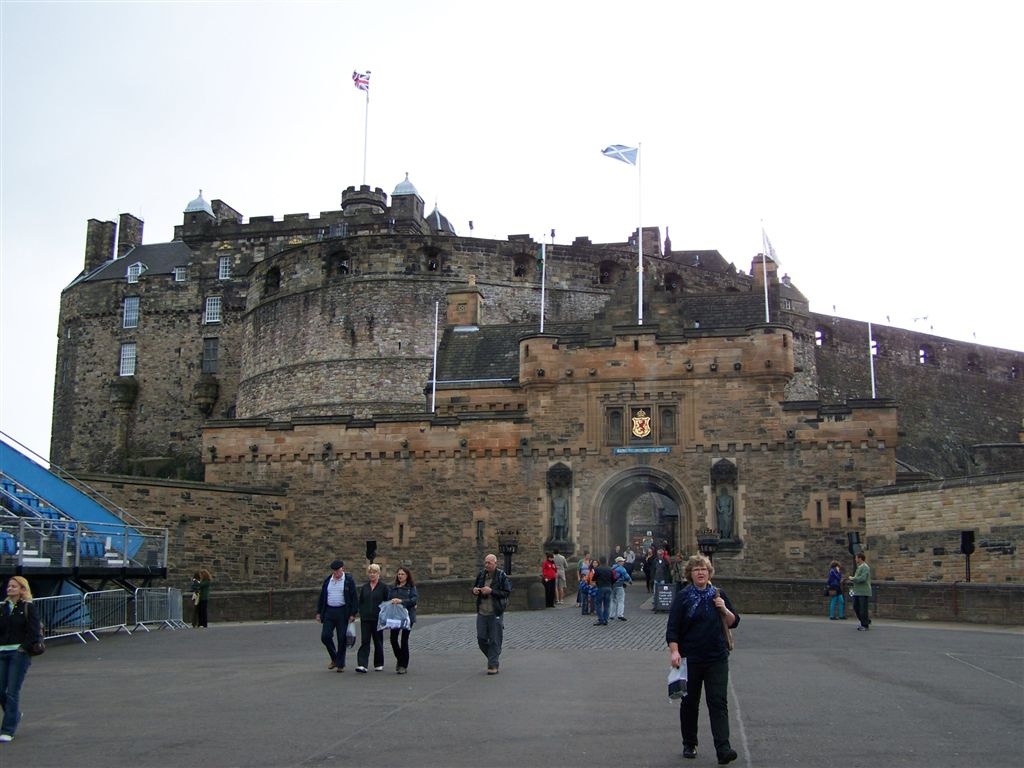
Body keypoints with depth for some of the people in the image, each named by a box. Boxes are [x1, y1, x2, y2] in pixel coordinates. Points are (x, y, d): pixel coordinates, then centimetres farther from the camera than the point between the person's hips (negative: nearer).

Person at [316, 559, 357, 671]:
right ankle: (334, 659, 18)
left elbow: (354, 598, -5)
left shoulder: (349, 580, -2)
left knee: (342, 639, 0)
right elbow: (322, 597, 16)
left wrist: (353, 614, -11)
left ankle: (340, 664, 11)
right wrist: (319, 612, 11)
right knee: (325, 636, -3)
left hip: (343, 613, -4)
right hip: (329, 612, 4)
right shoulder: (327, 581, 11)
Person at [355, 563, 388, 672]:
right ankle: (362, 664, -14)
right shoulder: (364, 587, 10)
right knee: (364, 641, -8)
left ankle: (379, 664, 20)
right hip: (365, 618, 2)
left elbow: (387, 602, 0)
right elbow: (360, 602, 15)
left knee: (378, 642, 7)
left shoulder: (383, 587, 0)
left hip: (378, 619, -2)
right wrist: (362, 613, 2)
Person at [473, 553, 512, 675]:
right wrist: (474, 590, -3)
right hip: (482, 613, 5)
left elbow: (507, 592, -12)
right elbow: (475, 587, 21)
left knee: (495, 641, 0)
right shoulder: (481, 575, 6)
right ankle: (494, 657, 30)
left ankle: (493, 665, 8)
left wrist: (491, 591, -20)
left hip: (495, 613, -5)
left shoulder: (502, 576, -7)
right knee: (481, 639, 7)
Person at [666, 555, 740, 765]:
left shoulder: (718, 594, 8)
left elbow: (733, 622, 12)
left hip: (717, 659, 1)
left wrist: (724, 609, -7)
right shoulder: (682, 597, -2)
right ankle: (689, 745, 24)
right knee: (690, 703, 10)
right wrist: (674, 651, -18)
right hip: (690, 659, -1)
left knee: (718, 702, -6)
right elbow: (672, 628, -6)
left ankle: (723, 749, -10)